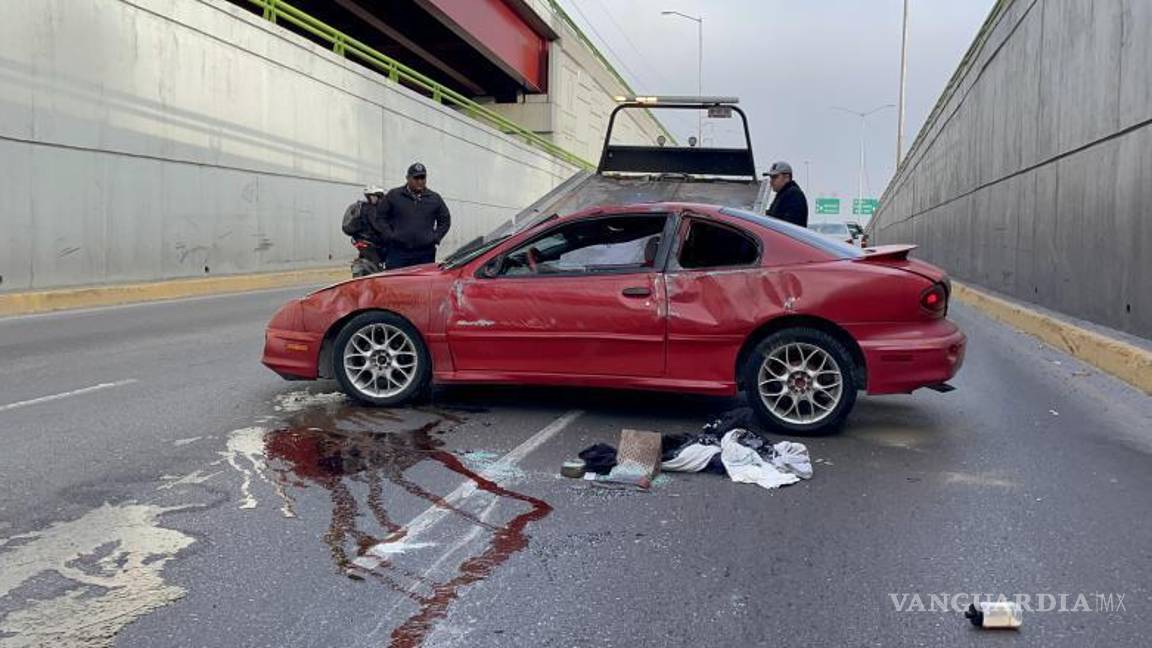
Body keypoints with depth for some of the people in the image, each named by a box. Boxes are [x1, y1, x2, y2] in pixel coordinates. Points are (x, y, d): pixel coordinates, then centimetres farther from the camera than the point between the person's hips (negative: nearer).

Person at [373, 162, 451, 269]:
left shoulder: (435, 198, 12)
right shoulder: (393, 196, 6)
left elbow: (445, 220, 19)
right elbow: (380, 217, 8)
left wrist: (436, 237, 7)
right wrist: (389, 236, -3)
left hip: (426, 254, 2)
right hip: (398, 252, -2)